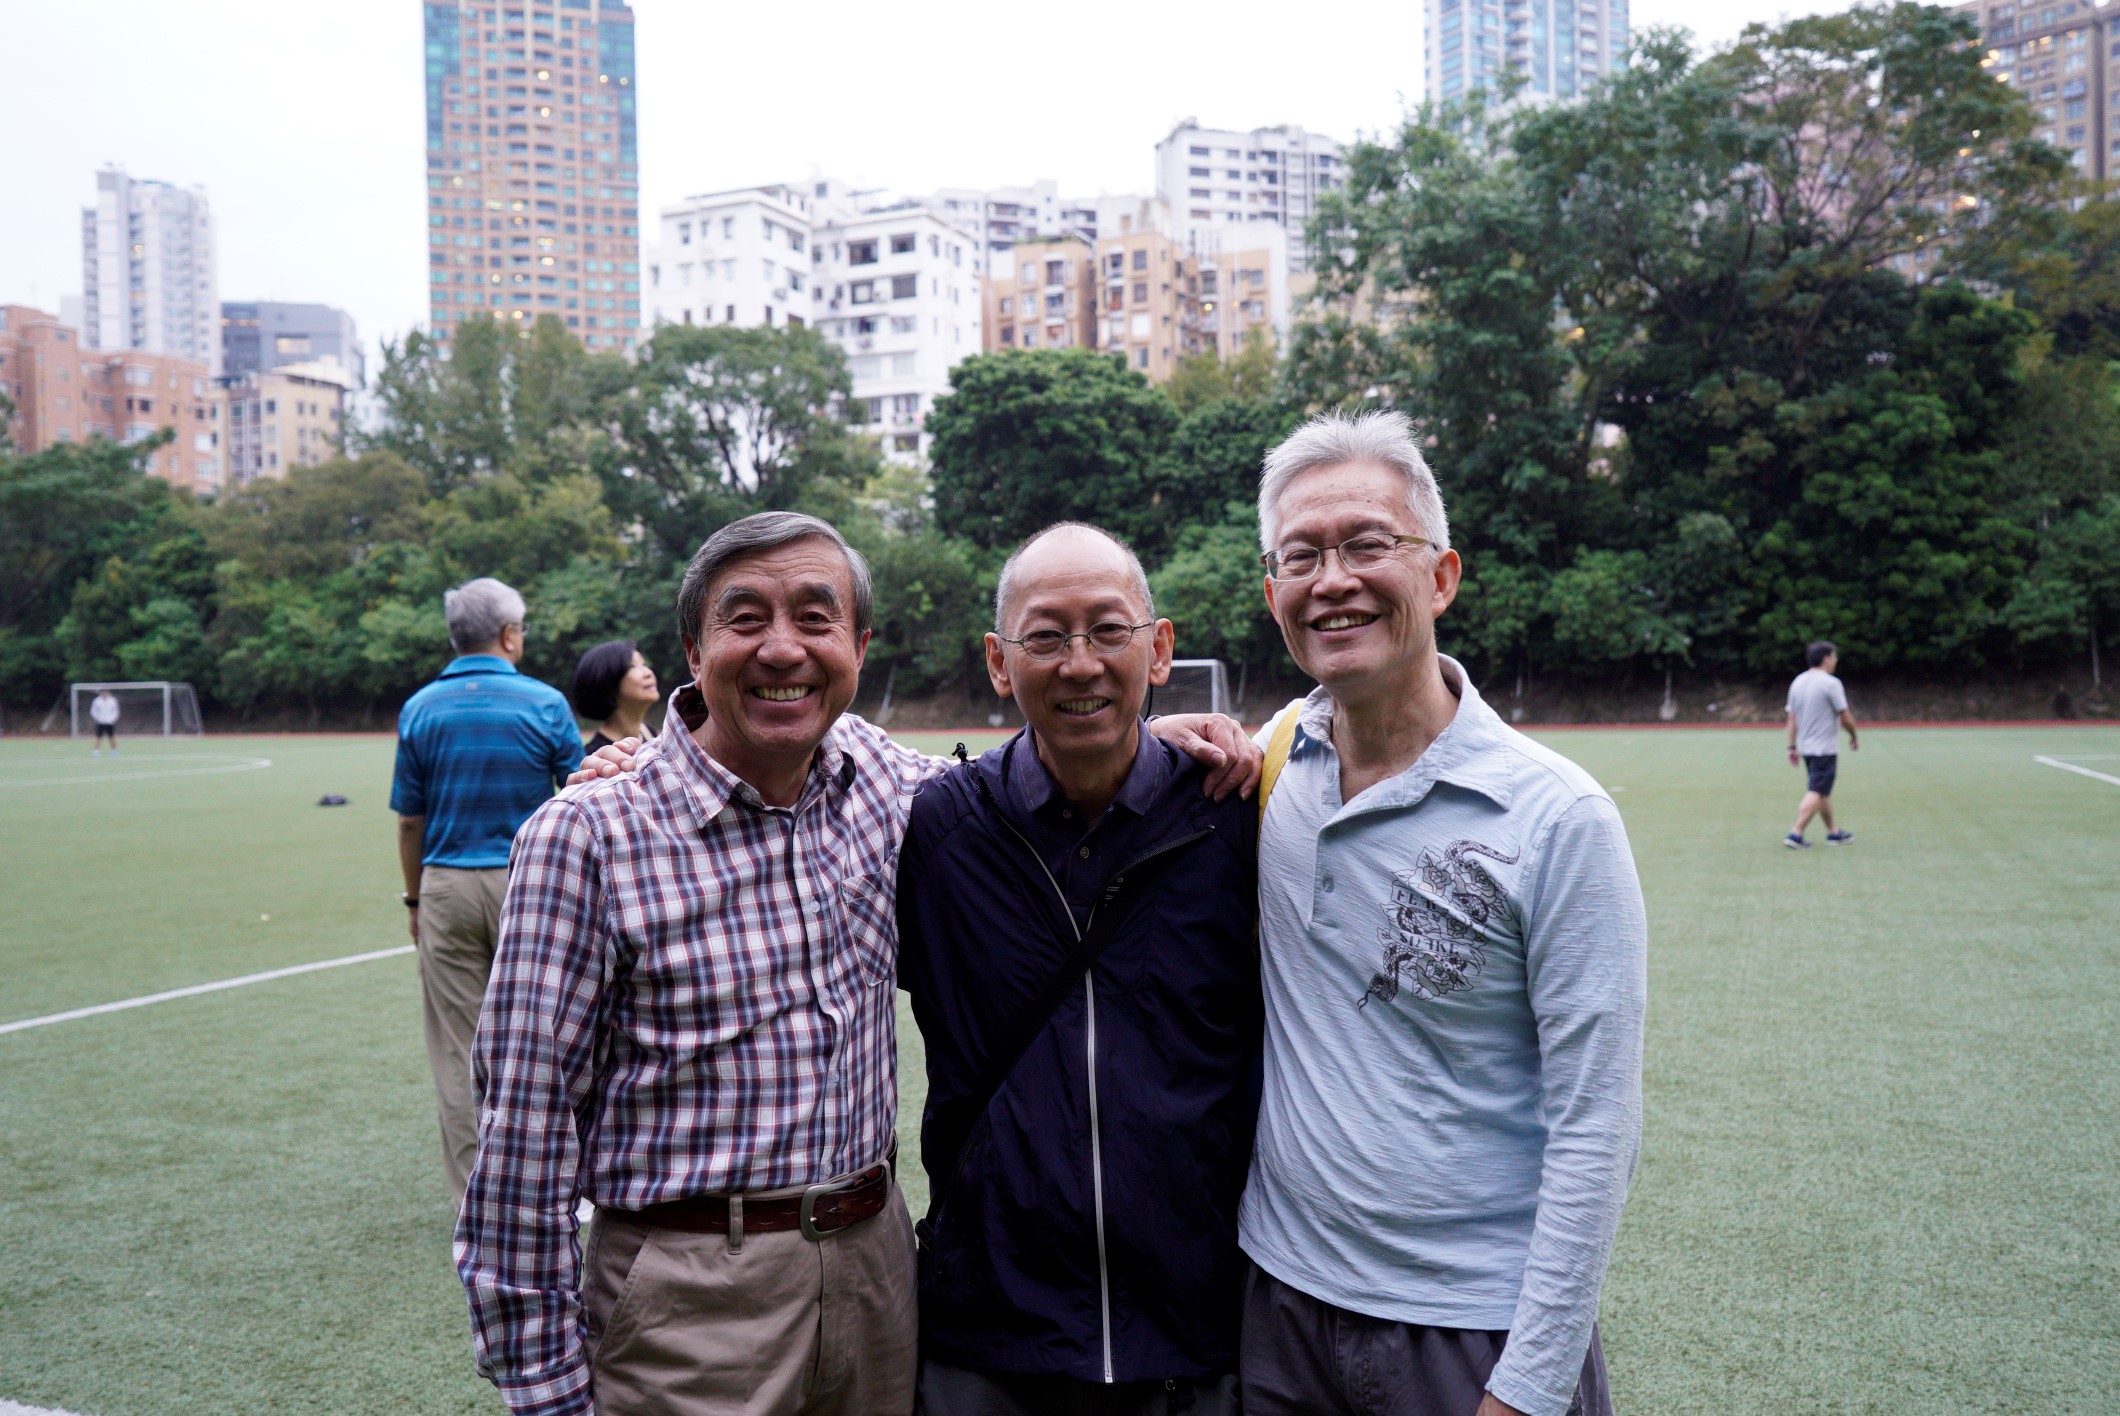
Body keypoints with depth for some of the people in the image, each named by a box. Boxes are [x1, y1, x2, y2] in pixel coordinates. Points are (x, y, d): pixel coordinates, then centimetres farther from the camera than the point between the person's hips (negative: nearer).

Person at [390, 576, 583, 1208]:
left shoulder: (420, 709, 2)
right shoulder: (544, 703, -4)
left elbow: (408, 821, 5)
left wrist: (414, 899, 15)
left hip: (448, 887, 1)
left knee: (458, 1054, 7)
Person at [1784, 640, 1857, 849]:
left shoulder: (1797, 682, 7)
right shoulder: (1831, 683, -14)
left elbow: (1792, 718, 8)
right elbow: (1845, 717, -10)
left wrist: (1792, 747, 11)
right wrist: (1854, 737, 7)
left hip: (1805, 747, 8)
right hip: (1825, 749, -8)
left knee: (1823, 792, 17)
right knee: (1816, 793, -7)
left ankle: (1833, 832, 26)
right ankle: (1795, 834, -13)